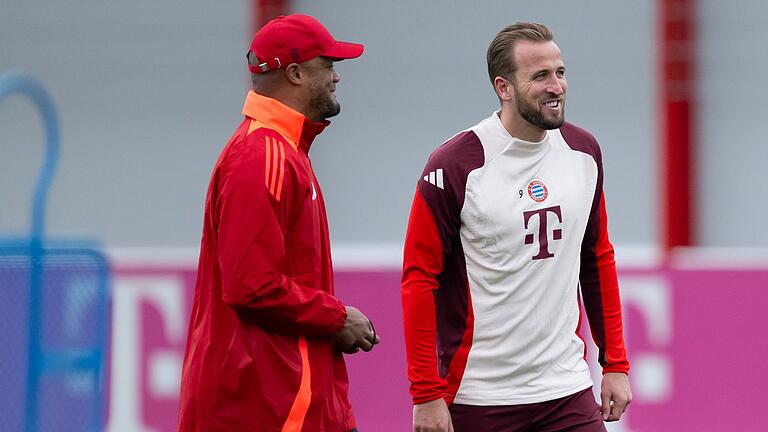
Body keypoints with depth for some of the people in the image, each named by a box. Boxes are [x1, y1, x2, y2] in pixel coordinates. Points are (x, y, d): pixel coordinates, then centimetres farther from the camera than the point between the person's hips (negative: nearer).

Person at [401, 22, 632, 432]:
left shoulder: (583, 152, 7)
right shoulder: (455, 167, -10)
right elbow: (419, 279, -9)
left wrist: (615, 364, 12)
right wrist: (426, 394, -13)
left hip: (568, 394, 4)